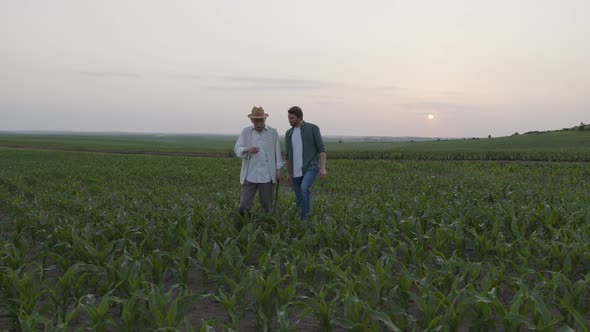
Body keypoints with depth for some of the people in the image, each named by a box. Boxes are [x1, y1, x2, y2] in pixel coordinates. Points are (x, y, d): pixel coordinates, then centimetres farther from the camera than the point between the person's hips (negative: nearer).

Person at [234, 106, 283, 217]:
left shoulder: (273, 132, 5)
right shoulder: (245, 131, 4)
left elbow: (277, 152, 7)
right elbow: (237, 149, -3)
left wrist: (278, 170, 4)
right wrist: (247, 150, -24)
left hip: (266, 175, 0)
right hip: (249, 175, 0)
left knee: (267, 205, 7)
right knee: (244, 206, -3)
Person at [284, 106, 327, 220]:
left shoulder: (313, 128, -3)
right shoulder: (288, 133, 12)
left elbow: (321, 149, -6)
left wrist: (323, 168, -15)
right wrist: (288, 174, 17)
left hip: (310, 168, -5)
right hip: (296, 172, 6)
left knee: (304, 189, -30)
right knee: (299, 200, 5)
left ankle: (304, 219, -21)